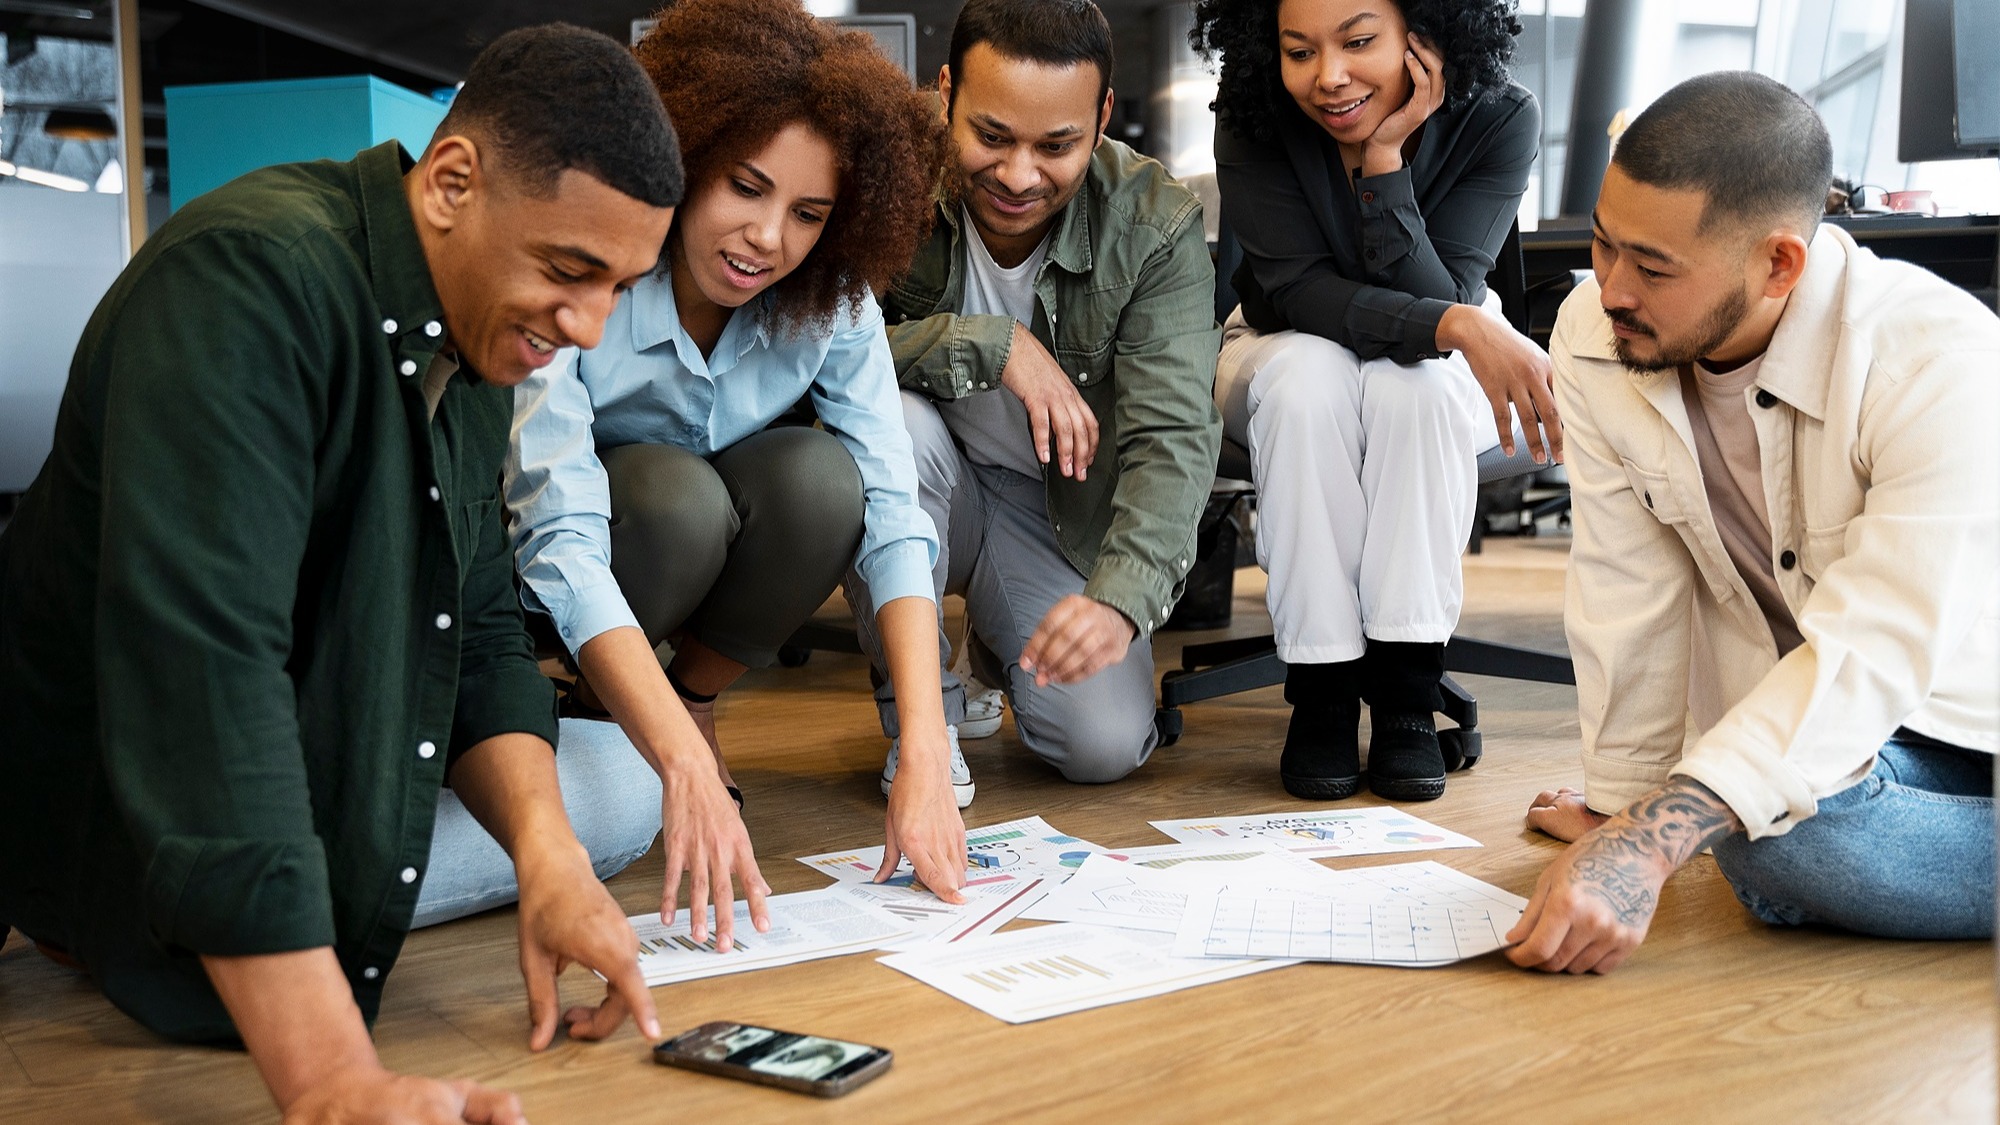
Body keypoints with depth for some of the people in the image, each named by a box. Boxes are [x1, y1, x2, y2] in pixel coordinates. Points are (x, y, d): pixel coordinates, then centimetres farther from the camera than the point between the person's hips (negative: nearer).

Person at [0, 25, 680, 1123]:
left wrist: (546, 848, -20)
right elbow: (199, 663, -39)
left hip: (334, 808, 8)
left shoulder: (483, 349, 1)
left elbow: (477, 637, 1)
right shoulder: (252, 279, -28)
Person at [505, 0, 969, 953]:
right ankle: (589, 713, -6)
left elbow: (891, 510, -25)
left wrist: (924, 757, -37)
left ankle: (696, 698, -4)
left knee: (818, 475, -28)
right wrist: (688, 772, -50)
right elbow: (561, 540, -38)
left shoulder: (833, 304, -18)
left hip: (708, 552, 4)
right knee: (676, 494, -35)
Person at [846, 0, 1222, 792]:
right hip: (922, 489, -1)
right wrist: (993, 345, -34)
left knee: (1106, 746, -15)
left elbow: (1173, 438, -26)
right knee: (893, 421, -35)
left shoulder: (1157, 225, -19)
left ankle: (1005, 640, 22)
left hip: (1061, 510, 1)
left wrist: (1121, 599, -43)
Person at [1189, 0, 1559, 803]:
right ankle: (1321, 693, -25)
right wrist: (1458, 324, -41)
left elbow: (1438, 298, -24)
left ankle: (1406, 696, -25)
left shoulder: (1499, 120, -21)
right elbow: (1301, 294, -26)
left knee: (1413, 382, -35)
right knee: (1310, 376, -36)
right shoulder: (1252, 125, -21)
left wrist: (1385, 157, -34)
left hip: (1437, 368, 0)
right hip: (1286, 356, 0)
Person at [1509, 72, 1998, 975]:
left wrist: (1648, 843, -42)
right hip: (1796, 702, 1)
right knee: (1778, 842, -29)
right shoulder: (1593, 338, -13)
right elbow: (1631, 591, -6)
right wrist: (1620, 801, -1)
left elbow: (1875, 655, -32)